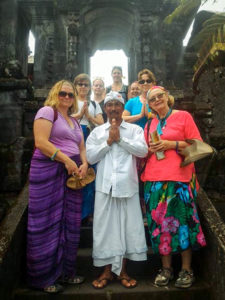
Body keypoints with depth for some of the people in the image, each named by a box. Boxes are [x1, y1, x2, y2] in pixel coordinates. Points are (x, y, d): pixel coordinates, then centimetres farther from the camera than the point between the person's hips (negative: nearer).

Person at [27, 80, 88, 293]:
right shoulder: (47, 112, -2)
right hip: (48, 172, -8)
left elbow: (81, 147, 19)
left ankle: (65, 271, 25)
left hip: (71, 174, 8)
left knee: (69, 223, 10)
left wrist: (84, 164, -2)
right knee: (48, 223, -2)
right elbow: (41, 142, -15)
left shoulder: (74, 121, 22)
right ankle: (43, 277, 13)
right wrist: (66, 160, -18)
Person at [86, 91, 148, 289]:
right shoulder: (97, 131, 12)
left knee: (127, 226, 5)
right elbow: (90, 156, 1)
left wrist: (120, 139, -8)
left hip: (127, 185, 0)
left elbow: (143, 150, -7)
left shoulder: (135, 129, 9)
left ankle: (122, 270, 21)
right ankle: (107, 271, 21)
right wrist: (108, 141, -6)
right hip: (105, 186, 1)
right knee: (105, 227, 5)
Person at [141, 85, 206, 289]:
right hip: (154, 179, 5)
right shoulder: (150, 124, 17)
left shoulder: (183, 116, 3)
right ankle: (166, 268, 19)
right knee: (159, 222, 5)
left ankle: (187, 270, 15)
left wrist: (171, 144, -11)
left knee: (182, 220, -2)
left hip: (179, 178, -4)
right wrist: (151, 149, 0)